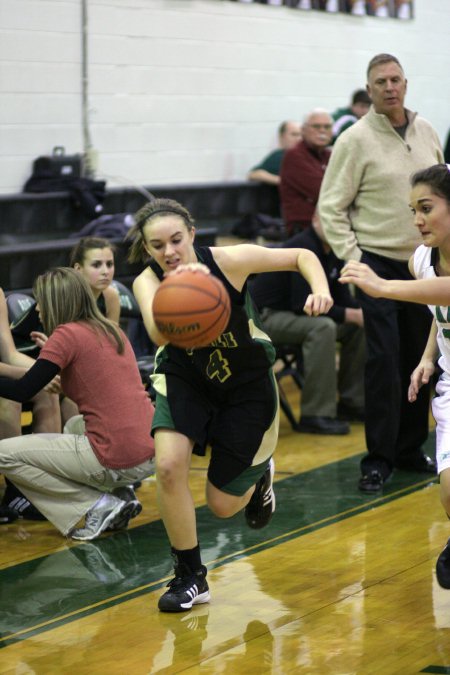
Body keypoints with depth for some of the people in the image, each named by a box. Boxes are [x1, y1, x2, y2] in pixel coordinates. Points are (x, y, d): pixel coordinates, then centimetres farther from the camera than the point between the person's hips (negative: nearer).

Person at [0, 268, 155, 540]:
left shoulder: (68, 334, -8)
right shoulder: (111, 330, 14)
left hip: (118, 461, -8)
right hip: (151, 454, 8)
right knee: (75, 425, 38)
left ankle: (97, 504, -1)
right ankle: (120, 495, 14)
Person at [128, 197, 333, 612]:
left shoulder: (228, 260, -26)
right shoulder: (148, 281, -23)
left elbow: (302, 256, -14)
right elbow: (158, 333, -46)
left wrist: (321, 290, -34)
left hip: (247, 385, -1)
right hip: (185, 379, 1)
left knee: (222, 504, 2)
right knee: (169, 465, -25)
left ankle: (259, 476, 40)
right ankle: (190, 578, -4)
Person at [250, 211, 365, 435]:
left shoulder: (332, 251, 5)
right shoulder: (303, 248, -22)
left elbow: (341, 297, 9)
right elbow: (304, 305, -29)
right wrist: (352, 315, -27)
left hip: (294, 314, 9)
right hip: (266, 316, -9)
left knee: (358, 327, 1)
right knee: (322, 326, -33)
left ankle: (352, 402, 9)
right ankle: (315, 415, -30)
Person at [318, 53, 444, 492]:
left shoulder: (426, 132, 7)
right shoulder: (355, 140, -9)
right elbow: (331, 207, -8)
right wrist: (351, 258, -13)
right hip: (378, 263, -5)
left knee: (419, 358, 10)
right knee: (383, 361, -9)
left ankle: (411, 448, 21)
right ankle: (378, 458, -1)